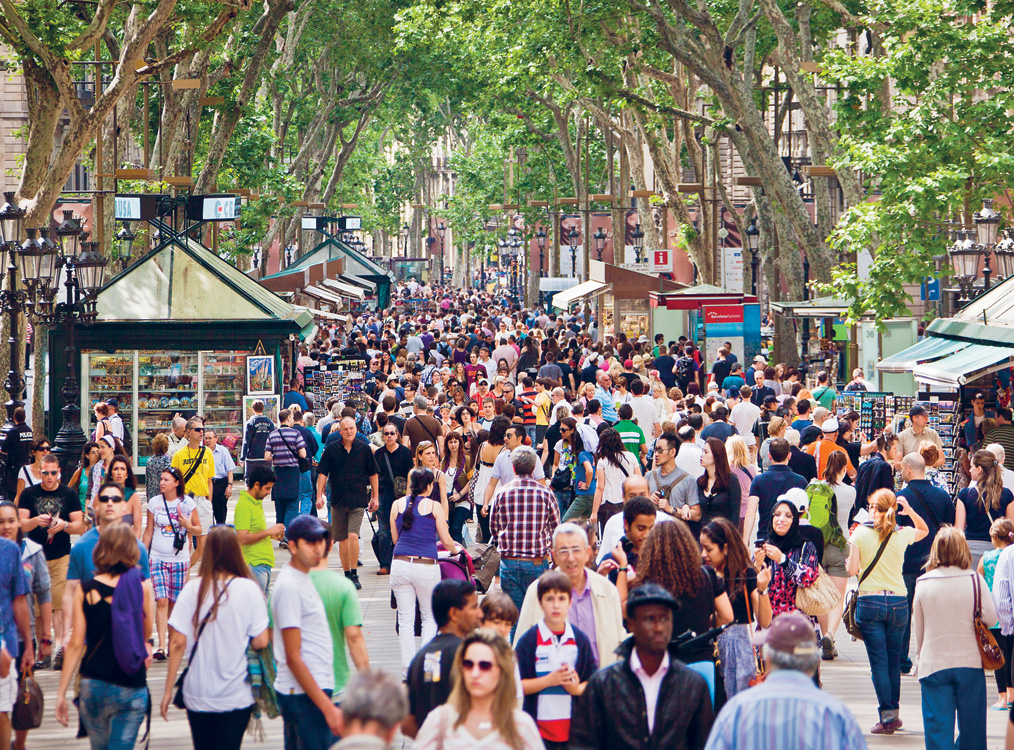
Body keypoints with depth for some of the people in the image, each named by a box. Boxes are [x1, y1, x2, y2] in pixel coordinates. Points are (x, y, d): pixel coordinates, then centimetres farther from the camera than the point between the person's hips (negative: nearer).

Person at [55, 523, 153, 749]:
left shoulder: (85, 590, -3)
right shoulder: (142, 586, -6)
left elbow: (75, 644, -3)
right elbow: (147, 631, 6)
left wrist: (61, 693, 2)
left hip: (92, 686, 2)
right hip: (131, 688, -2)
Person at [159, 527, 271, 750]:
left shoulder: (193, 589, -6)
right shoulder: (249, 589, -9)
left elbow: (177, 643, -7)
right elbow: (261, 641, -9)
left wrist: (168, 691, 0)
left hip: (197, 696, 2)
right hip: (237, 696, -2)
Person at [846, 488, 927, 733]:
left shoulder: (860, 533, -6)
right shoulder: (902, 535, 1)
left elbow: (852, 570, -7)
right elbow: (924, 530, 23)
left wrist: (848, 562, 14)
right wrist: (909, 511, 8)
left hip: (870, 602, -2)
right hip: (898, 603, 2)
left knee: (878, 661, -1)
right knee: (894, 660, 14)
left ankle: (887, 715, -7)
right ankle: (893, 712, 19)